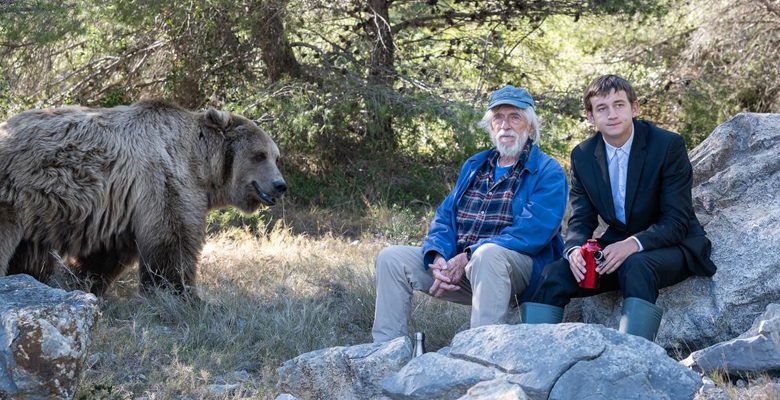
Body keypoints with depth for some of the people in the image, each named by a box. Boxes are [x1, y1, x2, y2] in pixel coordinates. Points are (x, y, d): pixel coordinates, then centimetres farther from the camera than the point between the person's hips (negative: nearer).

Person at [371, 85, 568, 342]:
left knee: (487, 254, -39)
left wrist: (468, 256, -21)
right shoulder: (474, 166, 20)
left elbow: (534, 230, -16)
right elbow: (445, 216, 13)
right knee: (392, 258, -5)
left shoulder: (548, 172, -2)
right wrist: (438, 257, -10)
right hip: (457, 262, 7)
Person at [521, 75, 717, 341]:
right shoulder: (582, 156, 1)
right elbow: (581, 219, 2)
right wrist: (575, 250, -23)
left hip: (671, 245, -5)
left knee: (636, 267, -37)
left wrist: (633, 244, -33)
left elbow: (677, 221, -16)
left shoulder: (668, 145, -13)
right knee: (555, 274, -17)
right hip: (616, 246, 5)